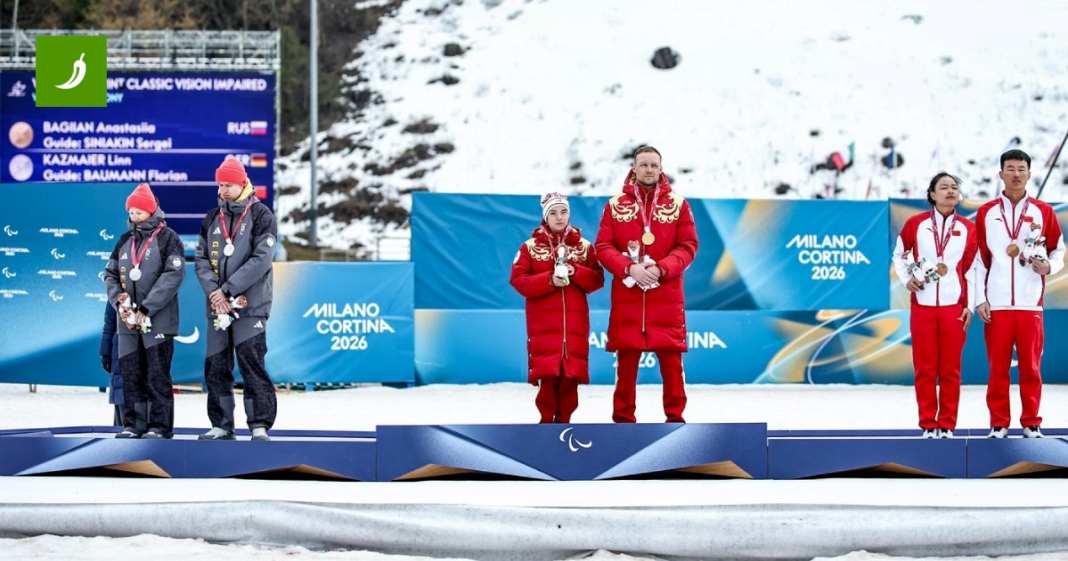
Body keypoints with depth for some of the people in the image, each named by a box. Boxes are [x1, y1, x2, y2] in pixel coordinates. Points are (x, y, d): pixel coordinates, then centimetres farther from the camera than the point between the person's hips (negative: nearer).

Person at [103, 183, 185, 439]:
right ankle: (133, 425, 12)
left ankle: (160, 425, -1)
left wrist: (145, 308, -16)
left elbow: (173, 276, -12)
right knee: (130, 374, 6)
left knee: (157, 375, -5)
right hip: (127, 321, 6)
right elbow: (110, 274, 16)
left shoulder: (167, 238, -2)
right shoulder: (125, 241, 16)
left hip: (158, 320, -6)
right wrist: (119, 302, -4)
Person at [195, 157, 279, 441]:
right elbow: (201, 258, 8)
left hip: (251, 304, -5)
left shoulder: (260, 215, -2)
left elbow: (261, 260, -12)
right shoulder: (212, 218, 14)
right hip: (217, 305, 5)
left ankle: (260, 426, -7)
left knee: (252, 365, -10)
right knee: (215, 367, 5)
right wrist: (213, 291, -9)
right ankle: (221, 426, 12)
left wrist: (227, 289, -15)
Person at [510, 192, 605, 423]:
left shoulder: (584, 246, 9)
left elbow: (597, 279, 5)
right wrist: (549, 280, -15)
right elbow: (518, 281, -3)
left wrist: (576, 273, -14)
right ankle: (547, 419, 3)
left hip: (575, 321, 2)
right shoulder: (531, 247, 4)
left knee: (571, 371, 0)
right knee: (546, 372, -8)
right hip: (543, 321, -2)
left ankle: (564, 419, 10)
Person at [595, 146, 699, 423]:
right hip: (627, 294, 0)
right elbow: (603, 246, 2)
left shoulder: (678, 204, 7)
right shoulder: (615, 205, 7)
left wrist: (661, 268, -14)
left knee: (671, 358, -1)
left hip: (666, 295, 0)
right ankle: (624, 417, 12)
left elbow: (688, 245, 1)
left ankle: (675, 415, 7)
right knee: (626, 358, 3)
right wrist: (629, 268, -15)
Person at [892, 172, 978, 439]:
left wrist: (970, 305, 3)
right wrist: (906, 279, -1)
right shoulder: (916, 224, 3)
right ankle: (928, 424, 9)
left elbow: (971, 269, 8)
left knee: (951, 369, 2)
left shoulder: (968, 228, 5)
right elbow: (899, 254, 15)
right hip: (923, 305, 0)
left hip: (954, 306, 0)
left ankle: (947, 424, 9)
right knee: (925, 368, 1)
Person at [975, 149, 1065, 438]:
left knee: (1031, 366, 1)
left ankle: (1032, 423, 9)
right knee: (997, 366, 1)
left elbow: (1058, 249, 14)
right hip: (997, 303, 0)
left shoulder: (1043, 212, 7)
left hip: (1030, 302, 0)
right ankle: (998, 423, 8)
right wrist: (980, 300, 0)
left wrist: (1049, 266, -8)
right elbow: (978, 258, 7)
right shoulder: (986, 213, 8)